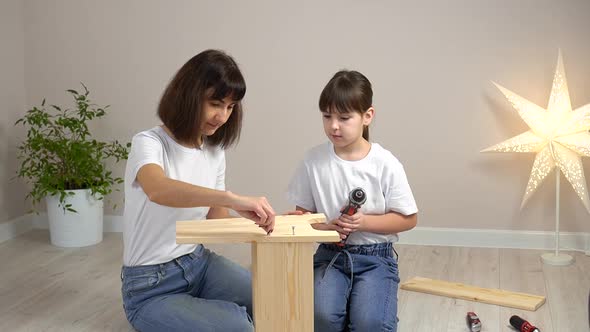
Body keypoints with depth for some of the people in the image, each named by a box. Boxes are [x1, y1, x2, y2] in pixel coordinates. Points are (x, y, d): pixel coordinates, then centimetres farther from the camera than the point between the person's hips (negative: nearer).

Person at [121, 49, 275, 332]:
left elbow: (217, 219, 8)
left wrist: (264, 222, -10)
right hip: (151, 287, -6)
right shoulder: (149, 143, -19)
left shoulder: (214, 151, 2)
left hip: (199, 263, 6)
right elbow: (157, 190, -43)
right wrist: (233, 199, -56)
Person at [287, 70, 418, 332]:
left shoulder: (385, 164, -8)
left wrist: (364, 222, -15)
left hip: (375, 256, -1)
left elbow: (408, 219, -1)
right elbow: (303, 211, 7)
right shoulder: (314, 160, -3)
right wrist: (324, 227, -14)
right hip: (331, 254, 1)